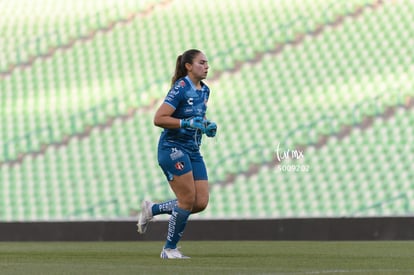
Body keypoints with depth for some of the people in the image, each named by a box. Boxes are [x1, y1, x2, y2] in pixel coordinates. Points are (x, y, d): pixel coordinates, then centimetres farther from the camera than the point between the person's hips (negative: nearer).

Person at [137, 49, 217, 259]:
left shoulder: (204, 90, 11)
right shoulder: (180, 88, -14)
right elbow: (158, 119, -18)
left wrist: (207, 126, 6)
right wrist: (187, 123, -25)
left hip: (193, 151, 8)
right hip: (172, 147, -8)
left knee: (201, 202, 0)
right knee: (188, 200, -12)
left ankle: (152, 209, 19)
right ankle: (169, 249, 3)